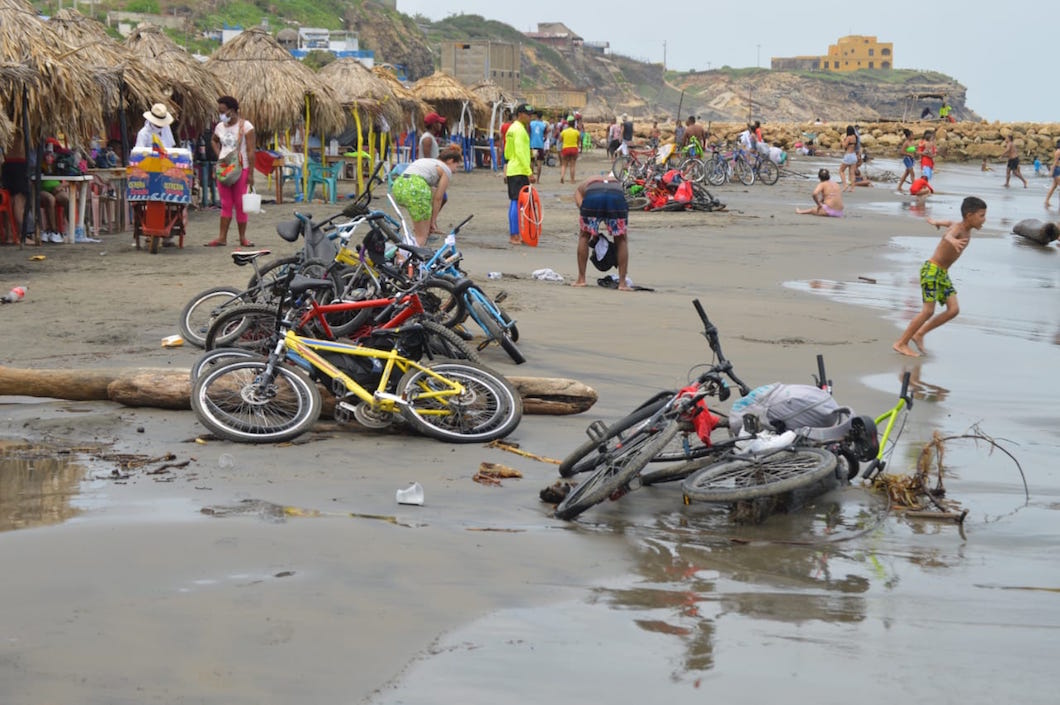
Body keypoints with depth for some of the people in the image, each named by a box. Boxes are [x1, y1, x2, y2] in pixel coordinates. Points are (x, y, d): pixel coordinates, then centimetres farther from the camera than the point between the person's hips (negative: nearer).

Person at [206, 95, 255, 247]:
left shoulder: (245, 126, -7)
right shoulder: (220, 127, 9)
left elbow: (251, 151, -9)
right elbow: (214, 141, 31)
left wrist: (251, 174, -13)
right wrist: (219, 155, 12)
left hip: (240, 168, -5)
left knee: (240, 204, -1)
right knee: (226, 204, 5)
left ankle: (242, 237, 6)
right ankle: (222, 238, 4)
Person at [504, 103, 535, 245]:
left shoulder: (512, 128, 17)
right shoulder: (519, 129, -13)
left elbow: (507, 152, 22)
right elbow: (520, 152, -21)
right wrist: (529, 171, -22)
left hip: (512, 170, 10)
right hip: (520, 171, -10)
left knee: (514, 202, 12)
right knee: (518, 203, -9)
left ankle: (513, 235, 16)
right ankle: (514, 236, -10)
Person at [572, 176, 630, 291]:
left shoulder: (581, 187, 37)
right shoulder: (617, 182, 42)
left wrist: (594, 234, 21)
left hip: (592, 199, -1)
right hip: (616, 198, 1)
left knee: (584, 236, 24)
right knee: (621, 239, 21)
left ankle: (581, 279, 24)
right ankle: (622, 282, 17)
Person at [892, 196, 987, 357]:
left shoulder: (966, 227, 6)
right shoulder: (957, 228, -21)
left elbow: (950, 222, 28)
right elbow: (948, 236, -47)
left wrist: (936, 222, 48)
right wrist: (953, 241, -70)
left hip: (943, 273, 9)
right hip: (931, 270, -9)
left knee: (953, 310, -2)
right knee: (928, 310, -12)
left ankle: (919, 334, 9)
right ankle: (901, 343, -1)